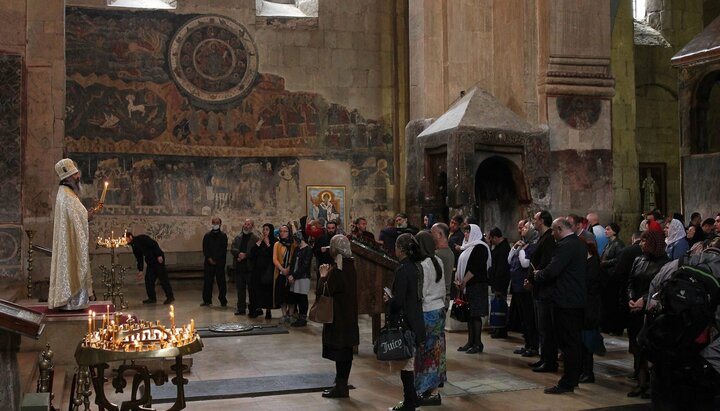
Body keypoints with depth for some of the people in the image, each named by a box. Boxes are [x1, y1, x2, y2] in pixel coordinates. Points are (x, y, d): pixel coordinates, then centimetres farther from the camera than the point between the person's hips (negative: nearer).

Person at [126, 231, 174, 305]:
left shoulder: (141, 238, -13)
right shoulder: (134, 246, 13)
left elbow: (154, 244, -19)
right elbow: (139, 259, 19)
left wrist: (159, 255, -24)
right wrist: (140, 270, 15)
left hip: (158, 258, -9)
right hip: (150, 262, 9)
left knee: (163, 278, -7)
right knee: (148, 279, 4)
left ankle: (170, 297, -3)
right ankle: (152, 298, 10)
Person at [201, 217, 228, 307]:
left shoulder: (223, 236, 4)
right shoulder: (207, 235, 9)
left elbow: (224, 249, -1)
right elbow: (205, 248, 5)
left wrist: (216, 259, -9)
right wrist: (209, 258, -8)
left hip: (220, 262, -2)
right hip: (209, 262, 2)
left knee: (221, 281, -1)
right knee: (207, 281, 2)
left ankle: (223, 300, 6)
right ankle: (207, 300, 9)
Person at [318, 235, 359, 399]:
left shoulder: (336, 270, -20)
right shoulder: (351, 267, 6)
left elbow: (323, 292, -19)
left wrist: (323, 276, -5)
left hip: (338, 318, -9)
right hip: (349, 316, 9)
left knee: (339, 353, -1)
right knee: (345, 353, 14)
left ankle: (341, 387, 4)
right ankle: (342, 384, 23)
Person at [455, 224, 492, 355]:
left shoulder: (480, 247, -10)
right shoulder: (468, 248, 18)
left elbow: (474, 268, -18)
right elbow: (461, 265, 18)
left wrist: (463, 282, -16)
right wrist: (457, 280, 2)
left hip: (477, 285, -9)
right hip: (467, 286, 9)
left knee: (475, 314, -7)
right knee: (469, 314, 10)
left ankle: (478, 344, -2)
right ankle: (470, 342, 16)